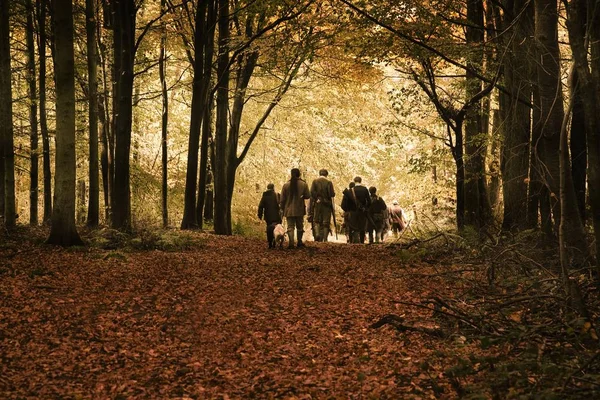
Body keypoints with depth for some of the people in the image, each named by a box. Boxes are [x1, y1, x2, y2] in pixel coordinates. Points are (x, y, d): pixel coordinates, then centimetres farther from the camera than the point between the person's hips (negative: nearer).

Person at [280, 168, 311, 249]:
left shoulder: (286, 185, -5)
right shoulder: (303, 184, -6)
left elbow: (282, 199, -2)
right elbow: (308, 196, -3)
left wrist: (282, 208, 10)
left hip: (289, 210, -1)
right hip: (300, 210, 1)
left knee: (290, 227, 0)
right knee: (300, 227, 16)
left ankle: (291, 243, -11)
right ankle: (299, 242, 22)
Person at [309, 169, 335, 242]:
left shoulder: (315, 181, 0)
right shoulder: (329, 182, -4)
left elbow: (312, 192, -8)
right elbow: (332, 194, -9)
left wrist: (316, 199, 3)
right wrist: (333, 193, 12)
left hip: (317, 204, 1)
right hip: (327, 204, -1)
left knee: (316, 220, 11)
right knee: (326, 222, 5)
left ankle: (317, 233, -12)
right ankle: (325, 239, 3)